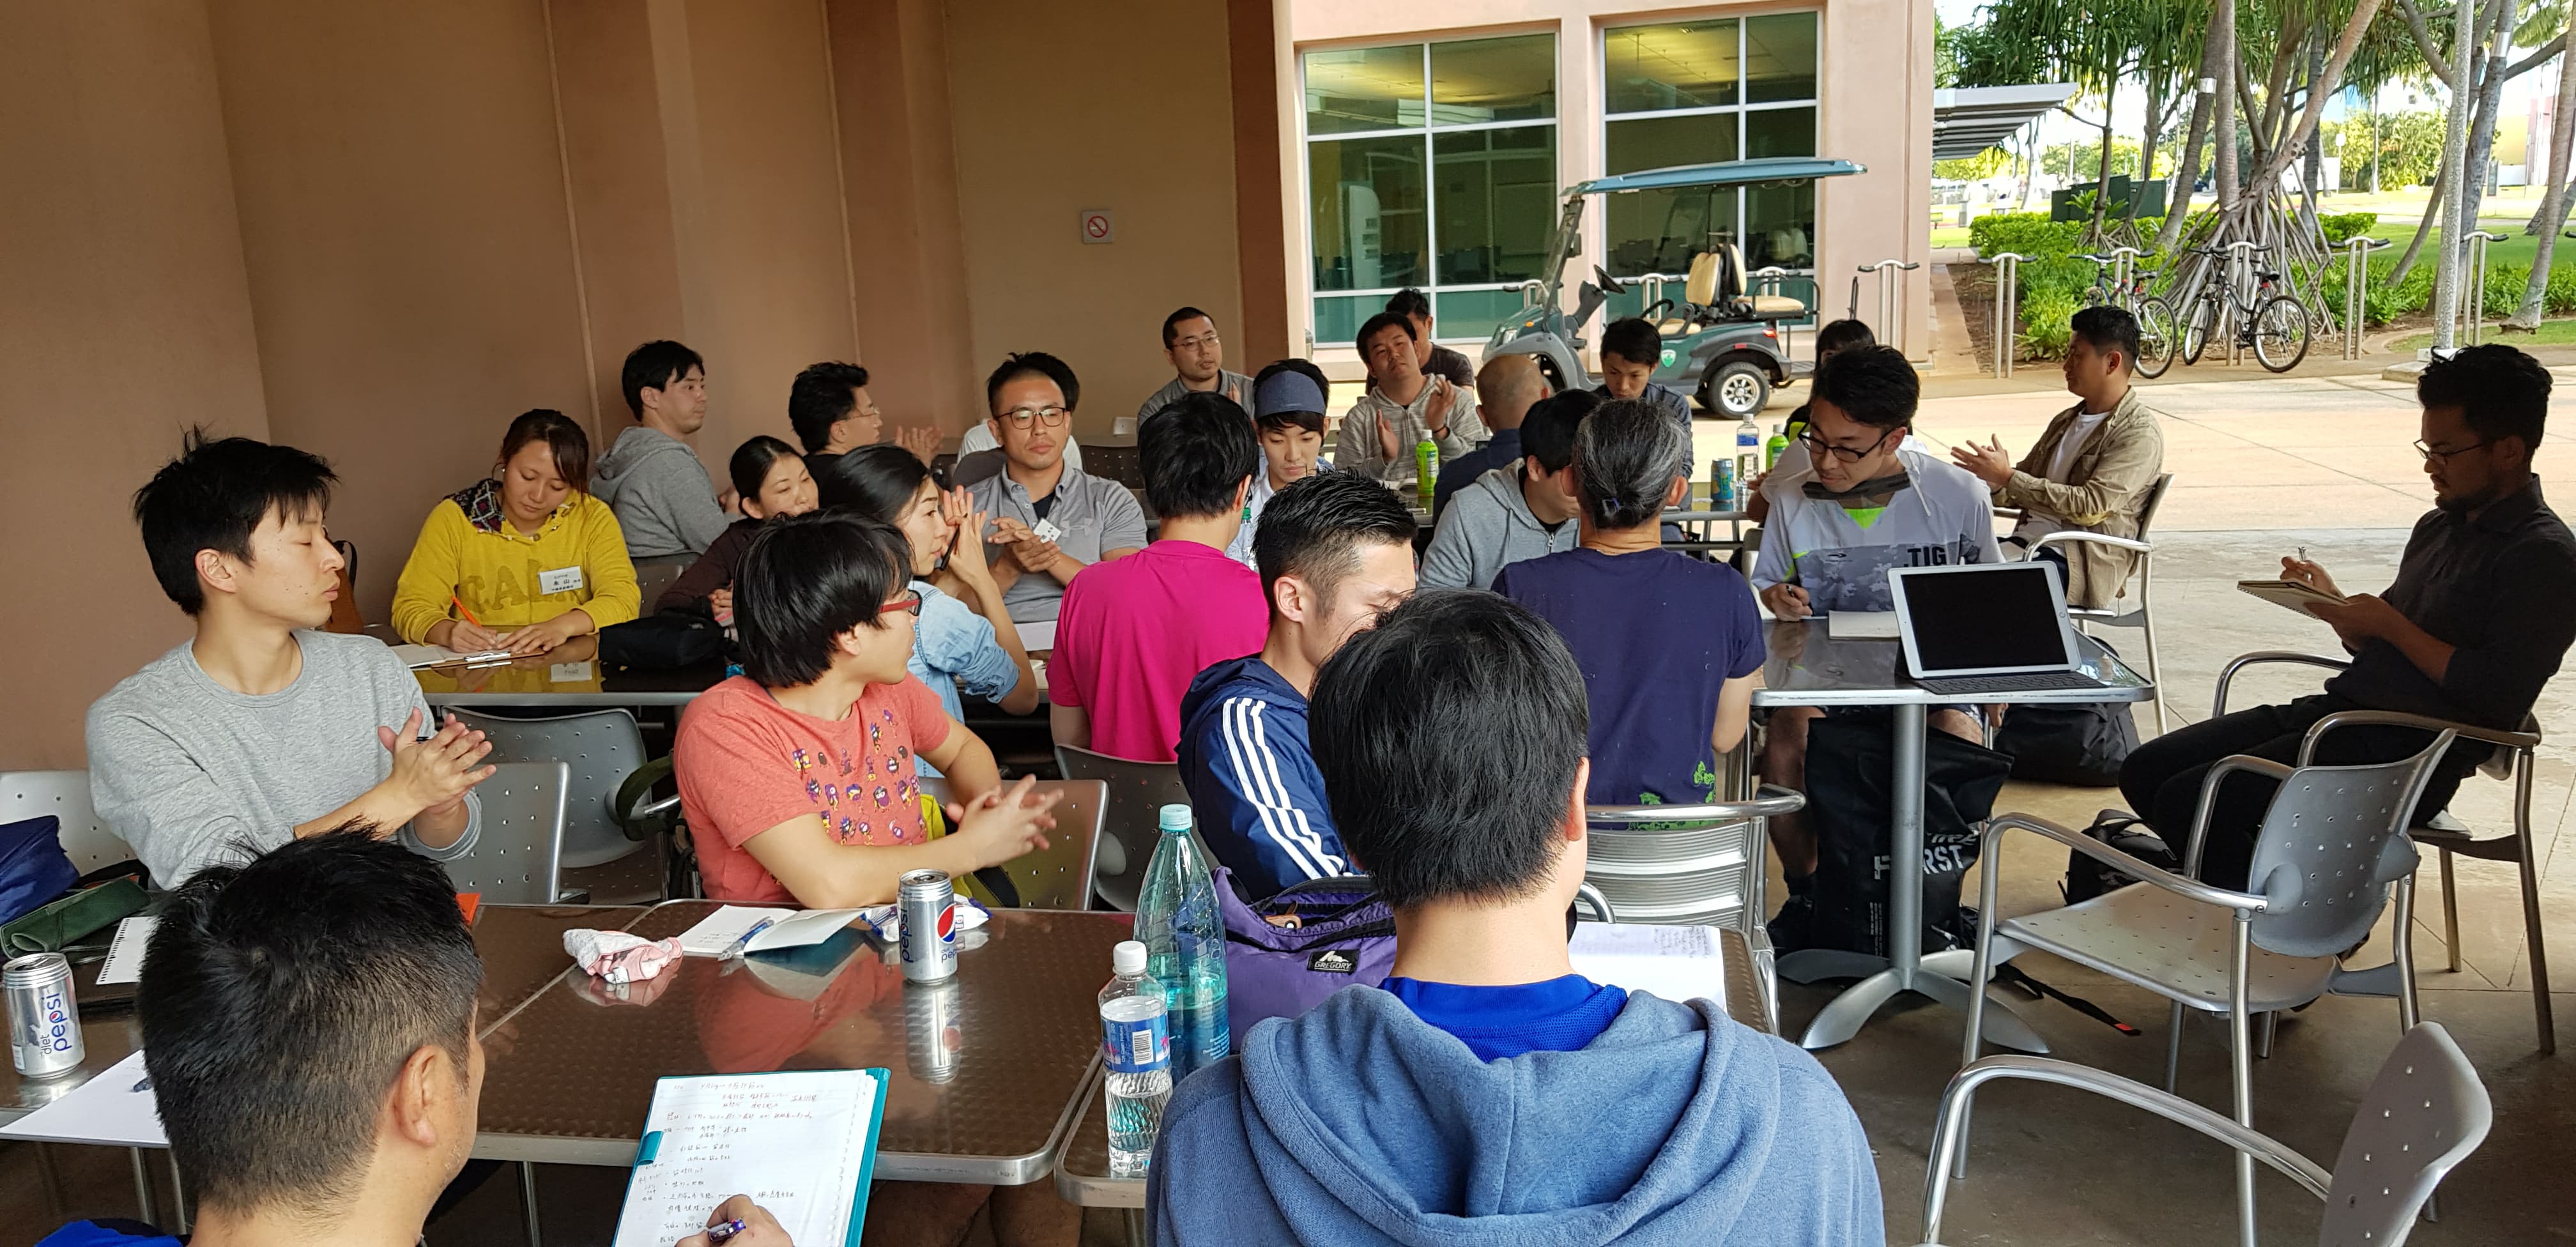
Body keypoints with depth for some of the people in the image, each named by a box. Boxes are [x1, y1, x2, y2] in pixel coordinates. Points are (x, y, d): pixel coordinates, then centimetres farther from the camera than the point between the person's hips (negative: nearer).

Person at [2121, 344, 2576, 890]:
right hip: (2342, 711, 9)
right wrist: (2334, 605, 2)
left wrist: (2390, 625, -16)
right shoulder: (2440, 526, 18)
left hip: (2411, 755, -9)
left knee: (2188, 802, -22)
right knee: (2145, 771, -1)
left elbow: (2501, 700, -19)